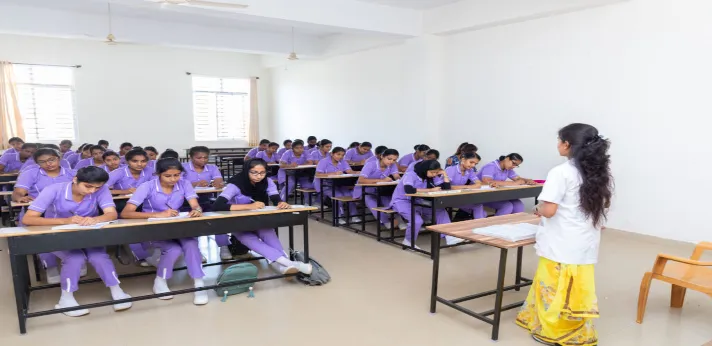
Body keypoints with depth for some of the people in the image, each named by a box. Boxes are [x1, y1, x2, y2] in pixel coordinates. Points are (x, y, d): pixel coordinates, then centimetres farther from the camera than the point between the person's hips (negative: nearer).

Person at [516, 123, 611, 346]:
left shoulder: (561, 173, -17)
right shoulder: (601, 173, 6)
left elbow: (549, 210, -21)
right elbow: (604, 205, 18)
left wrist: (538, 208, -2)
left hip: (561, 245, -7)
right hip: (586, 244, 7)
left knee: (554, 287, 7)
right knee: (578, 288, 16)